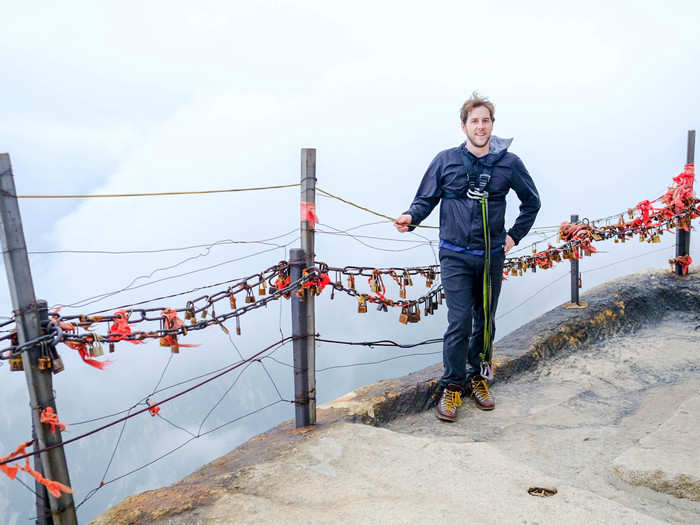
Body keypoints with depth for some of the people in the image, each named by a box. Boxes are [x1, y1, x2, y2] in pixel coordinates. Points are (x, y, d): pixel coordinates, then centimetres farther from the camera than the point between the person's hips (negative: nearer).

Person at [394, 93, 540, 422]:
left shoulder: (509, 163, 4)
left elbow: (531, 202, 17)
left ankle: (478, 378, 30)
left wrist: (515, 235, 10)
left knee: (485, 322, 13)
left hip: (492, 256, 3)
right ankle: (452, 386, 9)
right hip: (455, 256, -2)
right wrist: (411, 217, -18)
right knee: (459, 323, -6)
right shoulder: (445, 160, 0)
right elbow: (426, 199, 3)